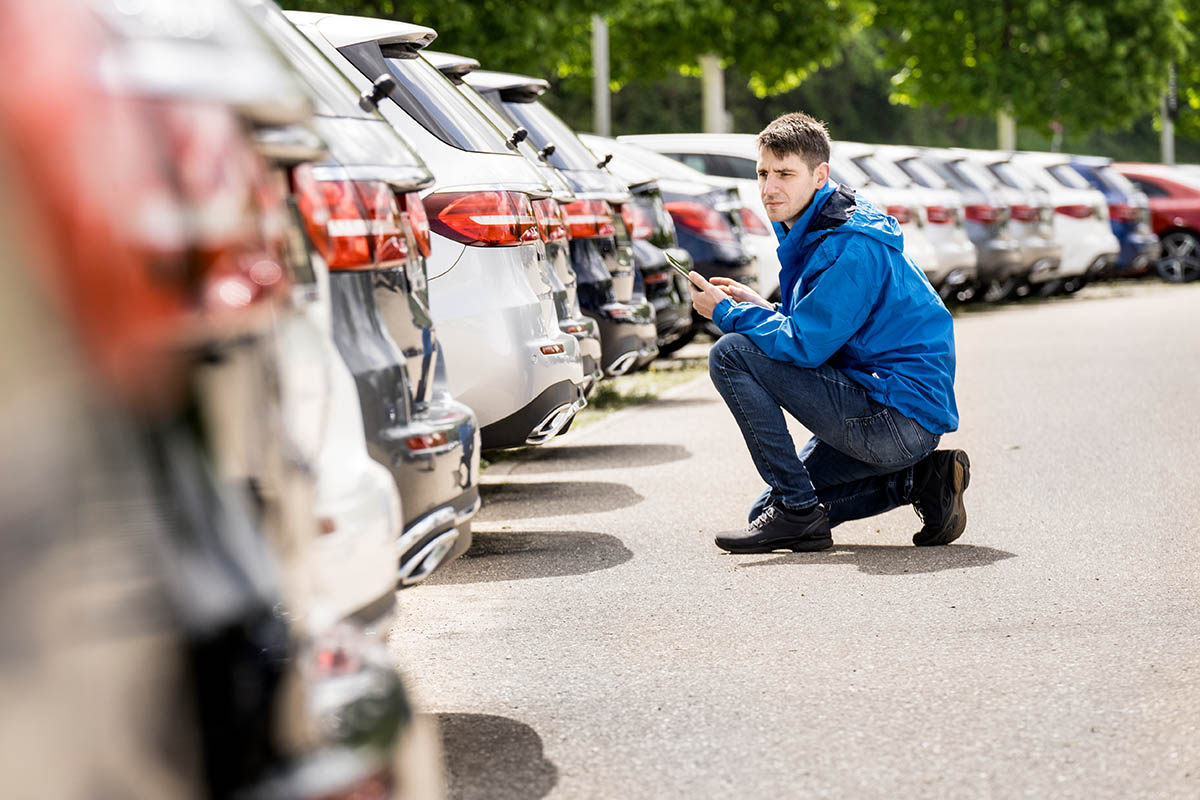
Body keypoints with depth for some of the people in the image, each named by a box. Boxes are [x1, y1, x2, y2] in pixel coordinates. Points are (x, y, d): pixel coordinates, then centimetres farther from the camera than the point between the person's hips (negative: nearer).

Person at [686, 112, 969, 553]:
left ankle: (797, 510, -11)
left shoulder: (853, 247, -20)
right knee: (768, 511, 18)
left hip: (897, 416, -11)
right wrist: (761, 308, 6)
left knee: (732, 354, -15)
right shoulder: (810, 232, 12)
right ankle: (918, 479, 11)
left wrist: (727, 312, -8)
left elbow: (802, 345, -22)